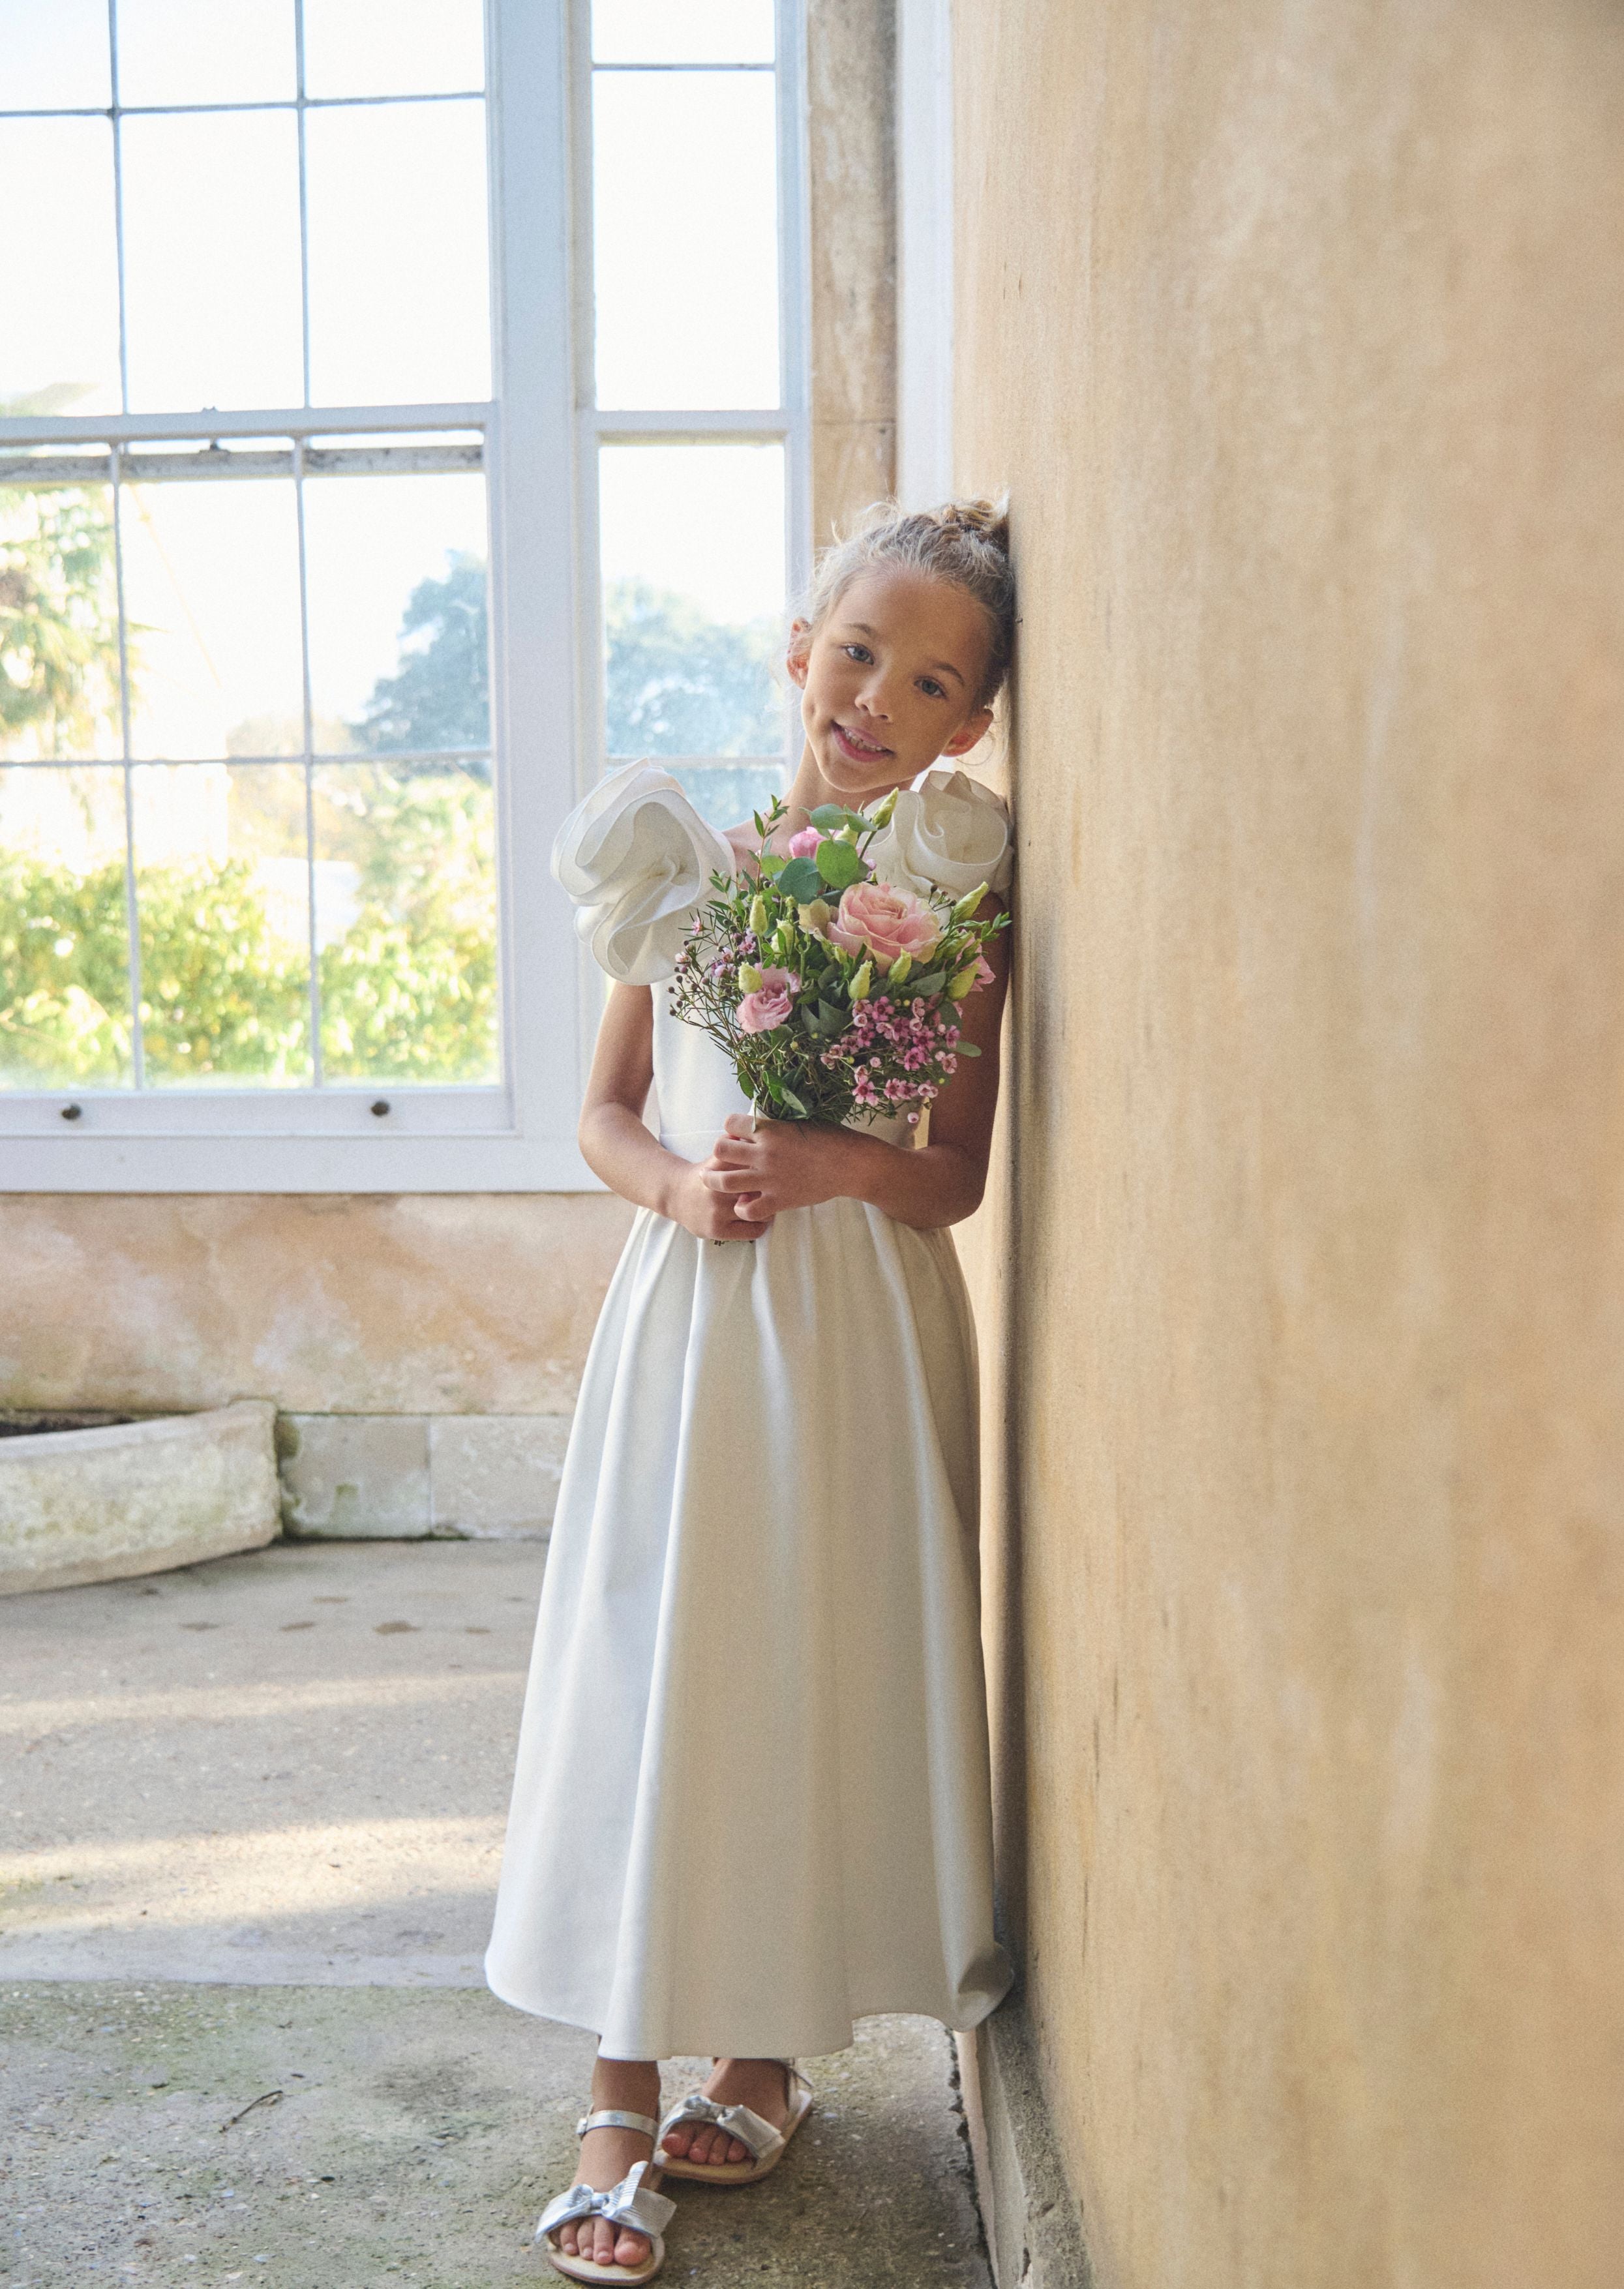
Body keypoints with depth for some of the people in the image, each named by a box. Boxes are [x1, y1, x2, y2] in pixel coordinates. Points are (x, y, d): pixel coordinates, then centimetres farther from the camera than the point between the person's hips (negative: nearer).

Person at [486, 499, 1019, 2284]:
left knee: (823, 1670, 5)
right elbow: (605, 1108, 9)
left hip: (863, 1328, -1)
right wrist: (676, 1180, -11)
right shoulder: (687, 861, 5)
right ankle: (625, 2093, 11)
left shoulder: (955, 896, -1)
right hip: (687, 1311, 2)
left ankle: (774, 2051, 25)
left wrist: (838, 1161, -20)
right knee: (649, 1671, 1)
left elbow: (956, 1175, -1)